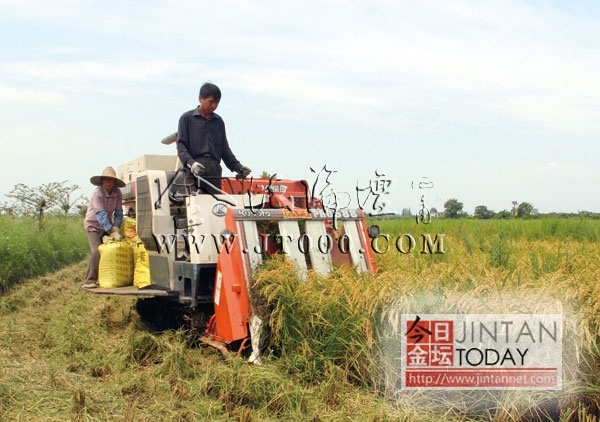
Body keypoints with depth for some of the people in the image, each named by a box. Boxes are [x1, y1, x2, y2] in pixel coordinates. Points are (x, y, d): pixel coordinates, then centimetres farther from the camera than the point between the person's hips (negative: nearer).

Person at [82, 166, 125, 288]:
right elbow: (101, 215, -31)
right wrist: (112, 232, -38)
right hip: (93, 225, -5)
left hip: (107, 226, 5)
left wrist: (116, 227, -24)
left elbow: (118, 212, -7)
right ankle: (89, 281, -15)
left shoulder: (118, 194, -9)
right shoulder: (97, 193, -24)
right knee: (97, 251, -19)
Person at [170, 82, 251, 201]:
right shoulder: (187, 118, 8)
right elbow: (181, 145, 1)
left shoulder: (219, 122, 20)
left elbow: (225, 149, 22)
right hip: (192, 171, -4)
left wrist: (238, 167, 9)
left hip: (214, 170, 4)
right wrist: (191, 163, -17)